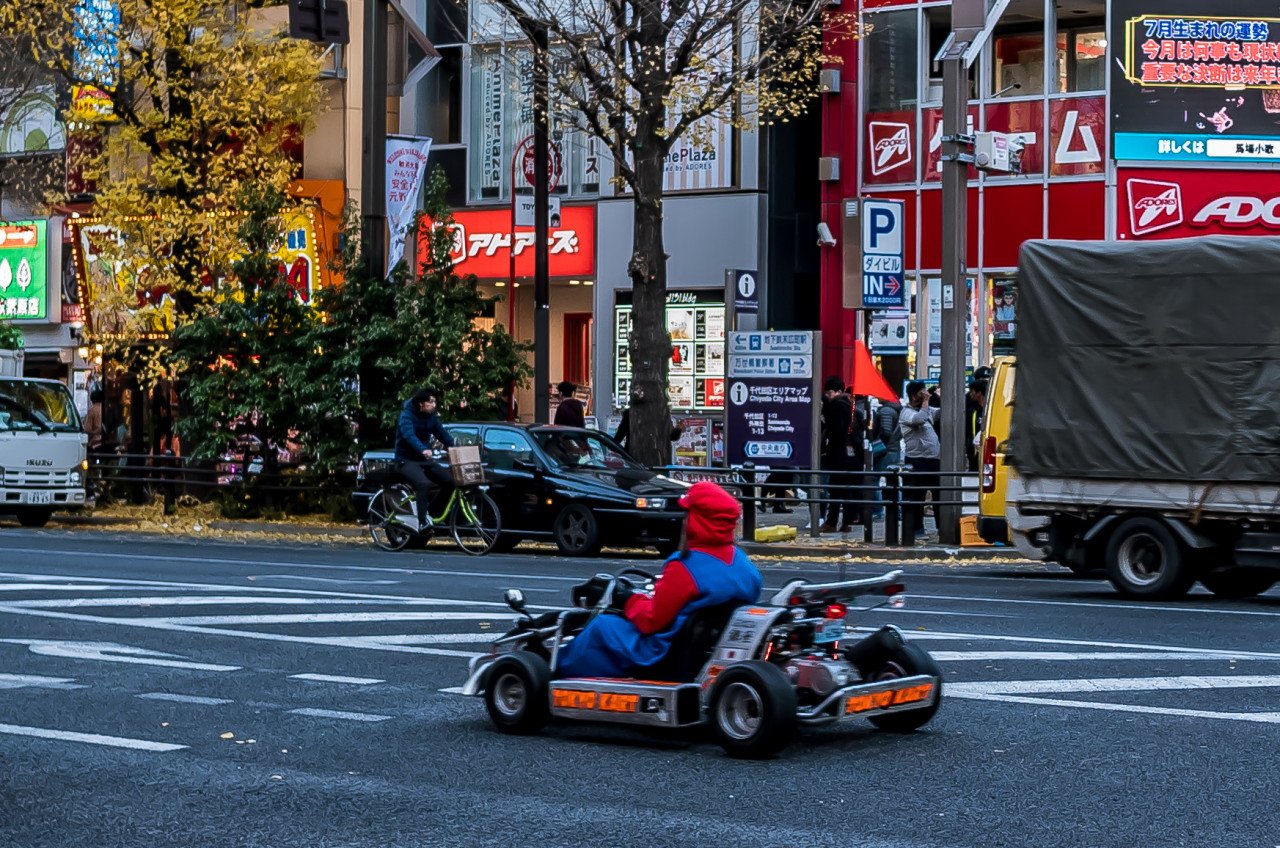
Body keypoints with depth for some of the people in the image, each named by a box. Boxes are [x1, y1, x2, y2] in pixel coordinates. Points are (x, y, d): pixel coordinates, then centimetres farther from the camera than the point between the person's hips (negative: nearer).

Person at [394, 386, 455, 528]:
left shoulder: (431, 417, 7)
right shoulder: (407, 415, -15)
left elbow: (444, 435, 2)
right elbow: (409, 435, -33)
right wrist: (423, 450, -51)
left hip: (424, 459, 7)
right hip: (406, 460, -7)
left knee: (451, 479, -9)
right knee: (424, 483, -33)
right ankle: (423, 521, -31)